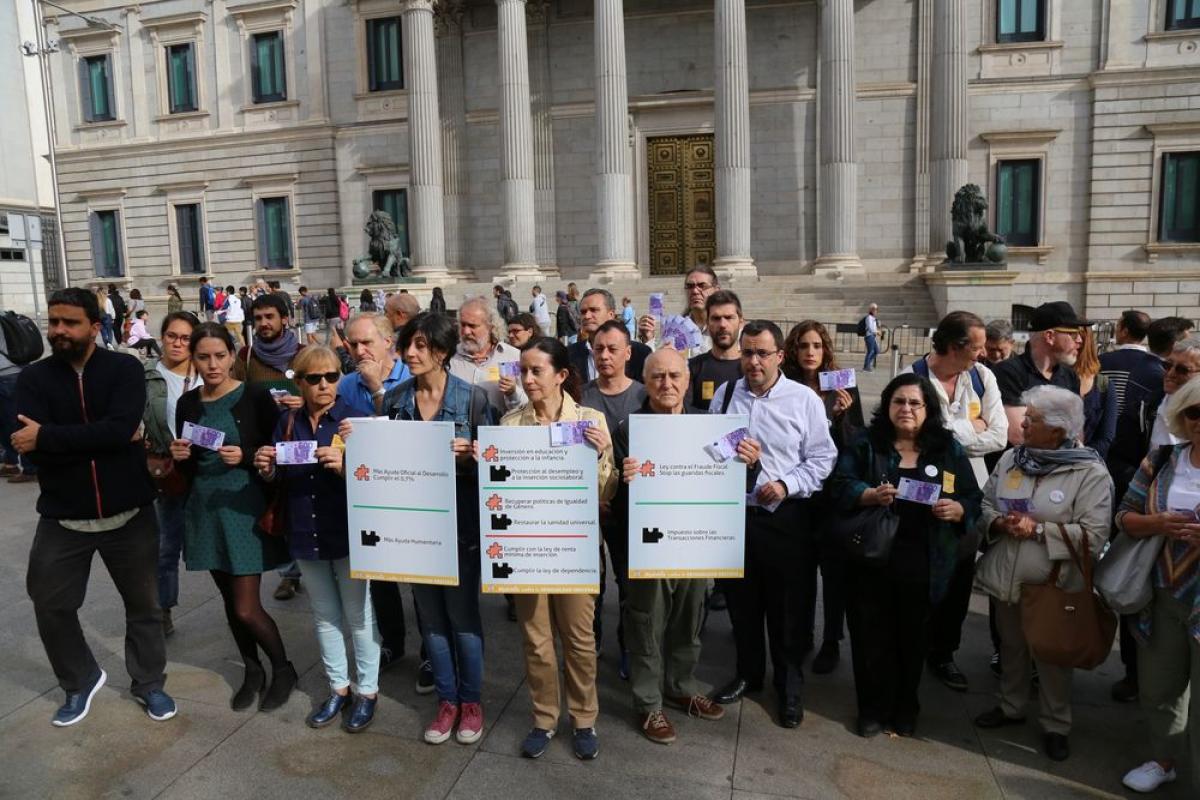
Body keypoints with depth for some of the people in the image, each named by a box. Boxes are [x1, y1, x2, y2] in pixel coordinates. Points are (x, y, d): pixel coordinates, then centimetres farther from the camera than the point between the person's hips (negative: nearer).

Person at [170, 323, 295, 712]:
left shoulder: (255, 396, -9)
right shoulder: (188, 403, 5)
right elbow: (187, 466, 12)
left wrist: (245, 457, -23)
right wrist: (179, 456, -9)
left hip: (245, 506, -5)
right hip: (205, 508, 5)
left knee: (246, 609, -4)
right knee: (230, 600, 14)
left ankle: (283, 669, 20)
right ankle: (252, 670, 34)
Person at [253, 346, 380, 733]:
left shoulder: (352, 418, -9)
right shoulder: (287, 422, 5)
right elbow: (279, 480, 10)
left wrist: (344, 465, -31)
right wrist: (266, 469, -11)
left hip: (348, 532, -4)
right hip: (306, 533, 5)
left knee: (357, 614, 6)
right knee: (324, 615, 17)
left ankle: (367, 691, 23)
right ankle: (338, 687, 33)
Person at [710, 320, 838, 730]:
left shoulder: (804, 400, -6)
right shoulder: (725, 394, 5)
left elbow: (823, 457, -6)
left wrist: (786, 485, -16)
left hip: (787, 517, -3)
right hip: (735, 513, 3)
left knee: (787, 607, 8)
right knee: (742, 601, 17)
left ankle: (790, 686, 27)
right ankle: (748, 673, 37)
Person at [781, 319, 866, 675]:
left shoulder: (844, 389, -3)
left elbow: (859, 445, -4)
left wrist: (841, 416, -19)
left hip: (834, 493, -1)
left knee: (834, 569, 8)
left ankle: (831, 643, 23)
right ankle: (801, 635, 30)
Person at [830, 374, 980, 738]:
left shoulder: (950, 449, 7)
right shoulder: (864, 443, 3)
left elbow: (973, 501, 8)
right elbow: (840, 486, -6)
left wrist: (956, 510, -13)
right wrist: (871, 495, -24)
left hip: (923, 564, 1)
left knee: (912, 637, 12)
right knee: (871, 636, 5)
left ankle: (905, 709, 32)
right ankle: (873, 708, 24)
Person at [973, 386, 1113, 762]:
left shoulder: (1090, 473, -15)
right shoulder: (1010, 459, 1)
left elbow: (1094, 536, -19)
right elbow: (984, 505, 7)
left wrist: (1038, 529, -23)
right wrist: (999, 523, -13)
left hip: (1054, 585, -4)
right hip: (1007, 578, 5)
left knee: (1052, 655, 12)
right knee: (1011, 646, 21)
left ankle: (1055, 725, 32)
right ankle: (1010, 706, 41)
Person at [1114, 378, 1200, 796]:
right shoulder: (1160, 461, 2)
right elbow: (1124, 515, 5)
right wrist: (1157, 523, -16)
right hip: (1160, 597, 4)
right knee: (1157, 689, 21)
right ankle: (1163, 759, 43)